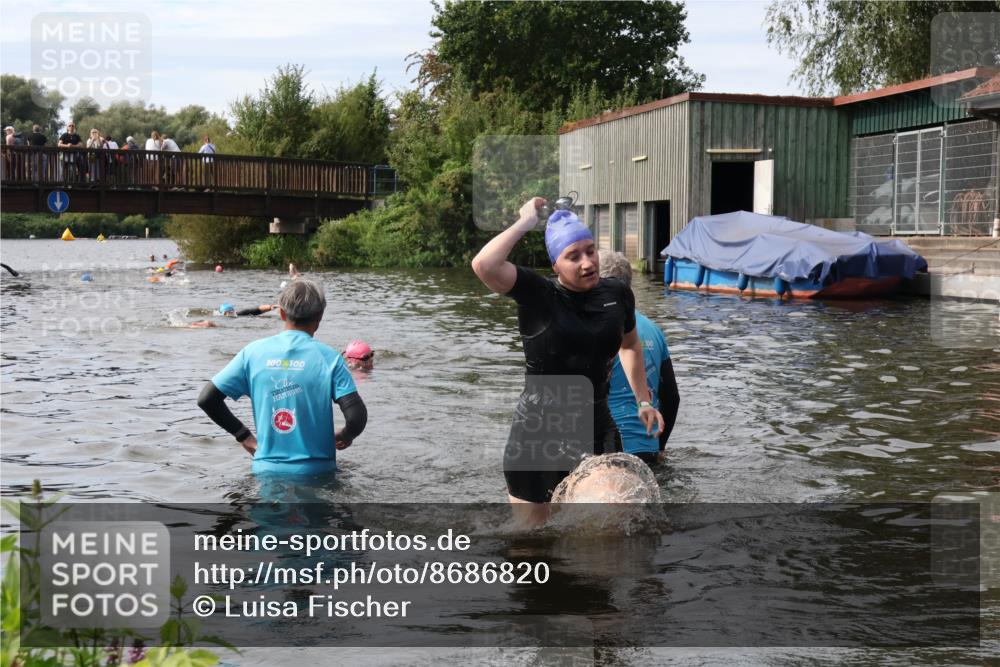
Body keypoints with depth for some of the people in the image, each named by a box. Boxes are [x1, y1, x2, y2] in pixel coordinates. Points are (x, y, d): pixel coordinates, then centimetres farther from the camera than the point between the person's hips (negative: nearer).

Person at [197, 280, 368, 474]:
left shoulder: (253, 352, 5)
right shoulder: (329, 358, -3)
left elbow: (206, 399, 6)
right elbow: (357, 417, -12)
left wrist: (244, 435, 15)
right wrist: (345, 436, 11)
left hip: (266, 469, 2)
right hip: (315, 472, -2)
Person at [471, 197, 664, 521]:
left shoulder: (617, 294, 1)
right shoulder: (538, 294, -13)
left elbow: (630, 344, 21)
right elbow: (484, 265, -31)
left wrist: (644, 401, 21)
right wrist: (525, 223, -19)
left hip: (597, 428, 4)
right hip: (538, 431, -3)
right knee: (530, 523, 12)